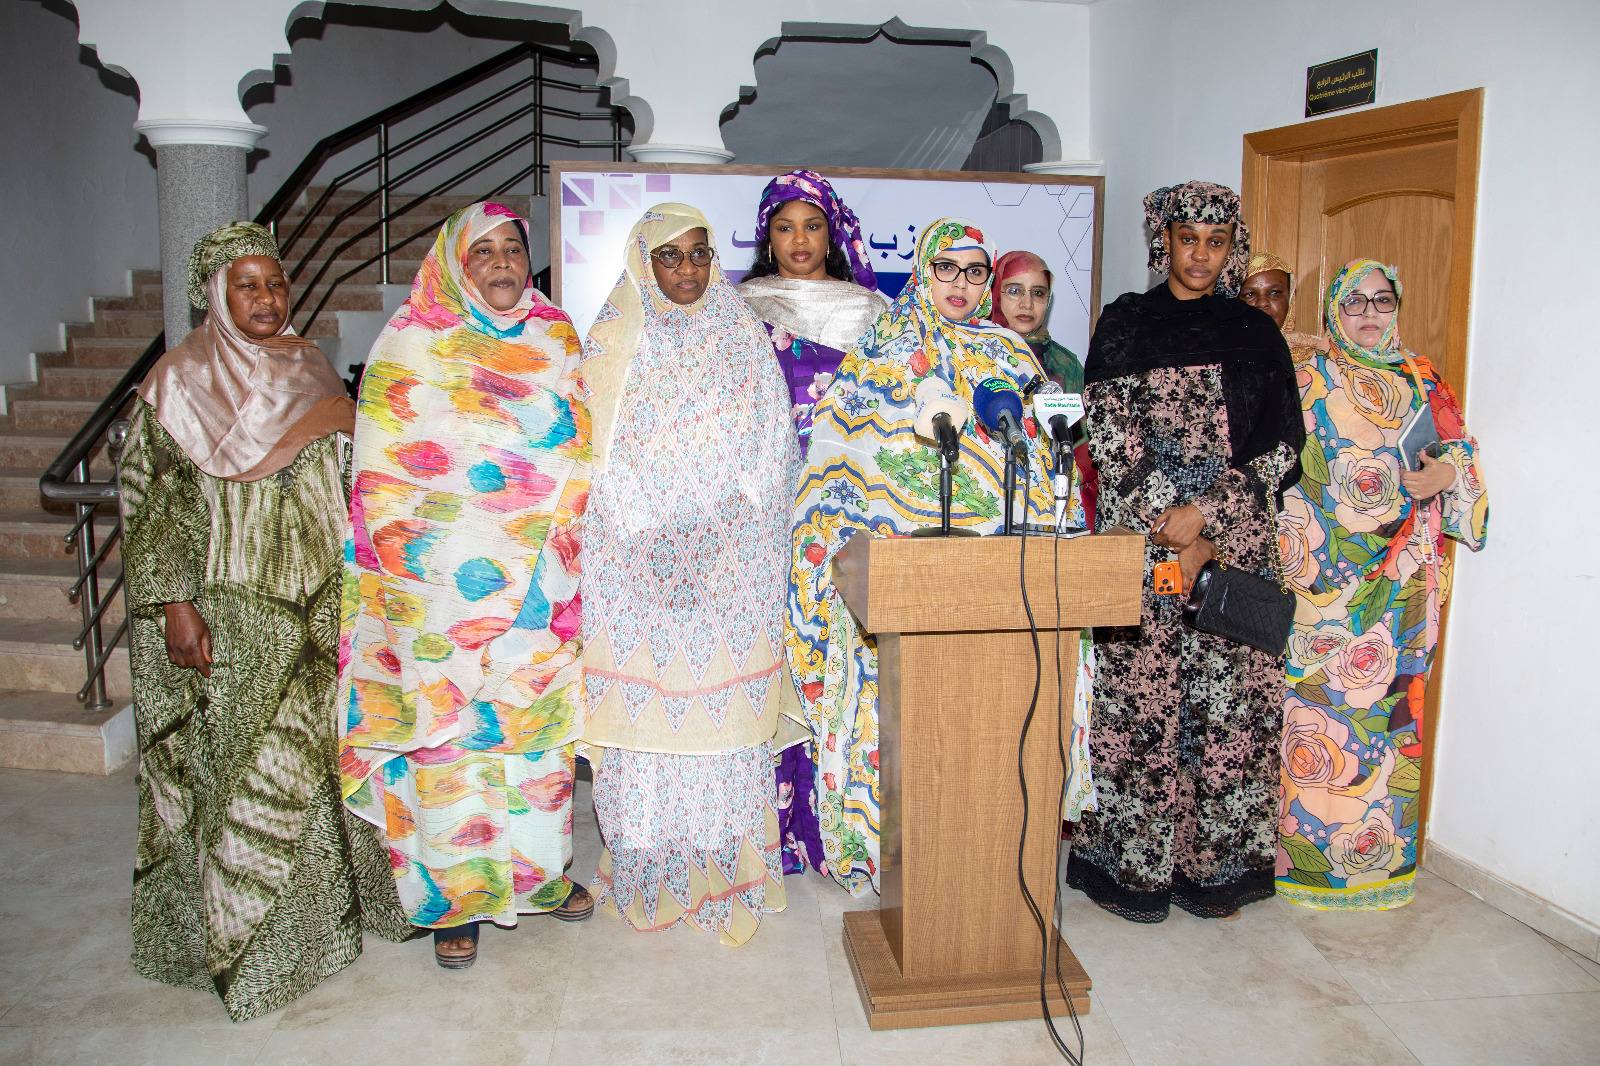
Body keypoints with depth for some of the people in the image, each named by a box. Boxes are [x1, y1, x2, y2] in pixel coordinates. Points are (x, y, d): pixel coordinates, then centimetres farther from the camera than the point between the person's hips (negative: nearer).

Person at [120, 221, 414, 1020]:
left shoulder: (311, 371, 9)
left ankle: (328, 902, 30)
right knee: (245, 766, 3)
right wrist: (175, 604, -13)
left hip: (323, 602, 5)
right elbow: (151, 503, -7)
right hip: (234, 611, -5)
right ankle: (243, 935, 21)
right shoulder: (179, 385, -6)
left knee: (323, 749, 11)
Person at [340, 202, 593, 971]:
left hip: (542, 578, 4)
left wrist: (557, 536, 4)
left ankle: (539, 869, 28)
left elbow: (582, 446, 13)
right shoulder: (411, 346, 0)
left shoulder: (555, 339, 11)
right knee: (450, 731, 1)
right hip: (444, 582, -3)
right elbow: (383, 472, -2)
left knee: (540, 719, 11)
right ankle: (455, 898, 17)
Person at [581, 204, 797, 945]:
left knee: (724, 710, 2)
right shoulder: (614, 343, 6)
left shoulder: (745, 343, 9)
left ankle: (726, 868, 16)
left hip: (729, 568, 1)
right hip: (639, 563, -1)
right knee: (647, 709, 1)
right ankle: (648, 875, 17)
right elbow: (594, 455, 3)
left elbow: (773, 458, 9)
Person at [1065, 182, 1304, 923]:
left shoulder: (1256, 335, 11)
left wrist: (1205, 514, -10)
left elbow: (1282, 447, 3)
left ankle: (1216, 863, 16)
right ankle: (1131, 863, 11)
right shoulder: (1124, 325, 6)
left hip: (1237, 547, 2)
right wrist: (1168, 528, -12)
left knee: (1230, 700, 2)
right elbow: (1108, 438, -3)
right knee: (1137, 700, -2)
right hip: (1137, 548, -2)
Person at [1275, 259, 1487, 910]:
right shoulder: (1307, 381, 5)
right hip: (1329, 573, -4)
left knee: (1392, 696, 5)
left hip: (1405, 571, 4)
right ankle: (1314, 848, 5)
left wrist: (1449, 472, -6)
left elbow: (1461, 448, 17)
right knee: (1324, 694, -6)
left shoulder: (1423, 381, 16)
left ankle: (1383, 849, 17)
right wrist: (1294, 542, -12)